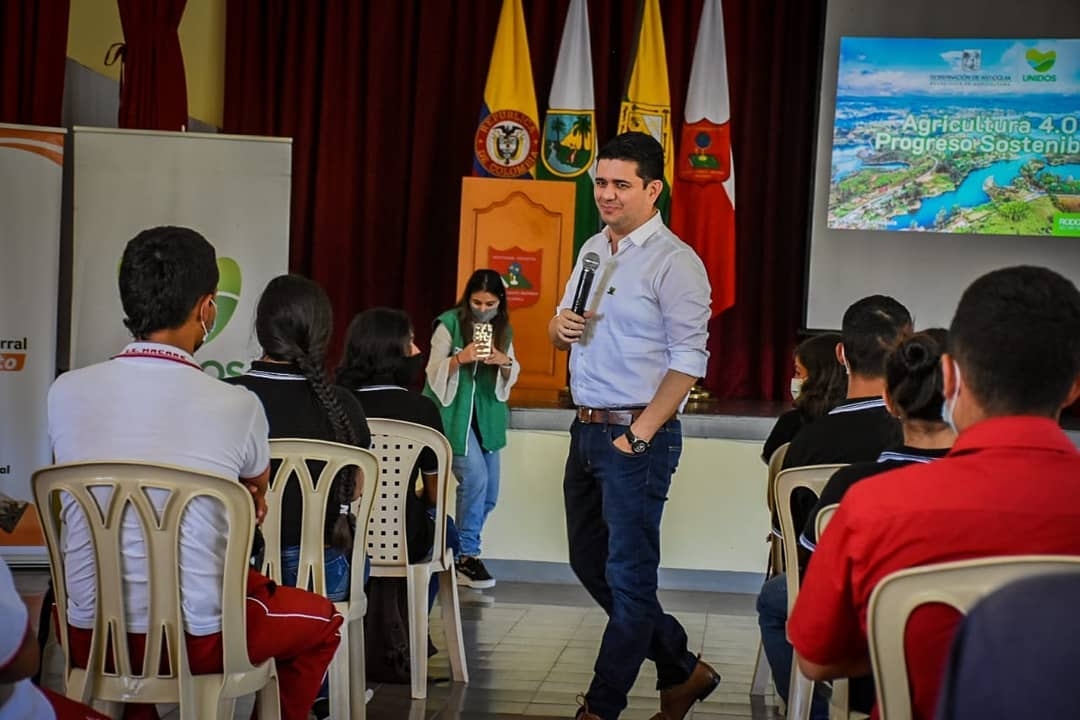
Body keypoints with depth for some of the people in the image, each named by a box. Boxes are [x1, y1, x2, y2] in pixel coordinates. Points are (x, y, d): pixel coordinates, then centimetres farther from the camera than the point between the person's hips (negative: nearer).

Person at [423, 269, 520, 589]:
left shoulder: (503, 329, 7)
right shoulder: (450, 324, -8)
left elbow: (512, 376, 10)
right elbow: (434, 372, -9)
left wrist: (505, 362, -12)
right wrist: (459, 359, -26)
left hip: (486, 415, 6)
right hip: (453, 413, -6)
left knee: (489, 494, 7)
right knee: (475, 477, -19)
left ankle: (465, 547, 26)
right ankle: (465, 556, -7)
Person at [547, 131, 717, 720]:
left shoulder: (674, 262, -11)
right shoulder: (592, 250, 14)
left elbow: (688, 360, -15)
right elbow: (560, 330, 22)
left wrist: (640, 433, -19)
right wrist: (561, 327, -3)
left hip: (637, 435, -9)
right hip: (586, 428, 9)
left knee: (628, 576, -1)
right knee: (590, 564, 15)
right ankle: (681, 670, 28)